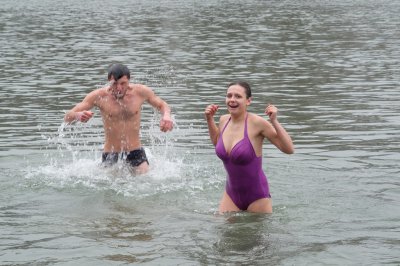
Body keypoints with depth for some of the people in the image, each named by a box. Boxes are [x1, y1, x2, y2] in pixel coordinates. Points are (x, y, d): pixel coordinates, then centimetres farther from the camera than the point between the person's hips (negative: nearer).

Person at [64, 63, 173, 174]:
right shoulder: (99, 96, -9)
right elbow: (67, 117, -8)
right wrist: (78, 115, -33)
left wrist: (166, 115, -12)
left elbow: (162, 105, 12)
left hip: (135, 153, 1)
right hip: (110, 155, -1)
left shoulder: (141, 92, -5)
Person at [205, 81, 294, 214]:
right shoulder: (224, 120, -1)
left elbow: (289, 149, -19)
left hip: (257, 196, -5)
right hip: (231, 194, 5)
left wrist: (274, 122, -26)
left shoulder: (257, 123, -19)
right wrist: (209, 119, 12)